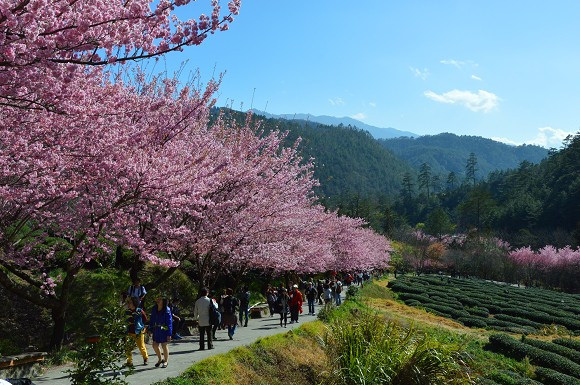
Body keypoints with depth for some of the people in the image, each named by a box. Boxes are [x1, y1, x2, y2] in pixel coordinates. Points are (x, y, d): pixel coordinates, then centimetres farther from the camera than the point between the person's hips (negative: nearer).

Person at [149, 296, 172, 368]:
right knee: (155, 345, 7)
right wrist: (150, 329, 8)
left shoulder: (167, 310, -14)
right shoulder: (154, 309, 3)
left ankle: (166, 361, 21)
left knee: (164, 346, 3)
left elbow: (169, 322, -13)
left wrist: (169, 334, -15)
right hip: (156, 330, 5)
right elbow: (152, 319, 13)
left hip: (164, 330, -5)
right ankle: (159, 359, 29)